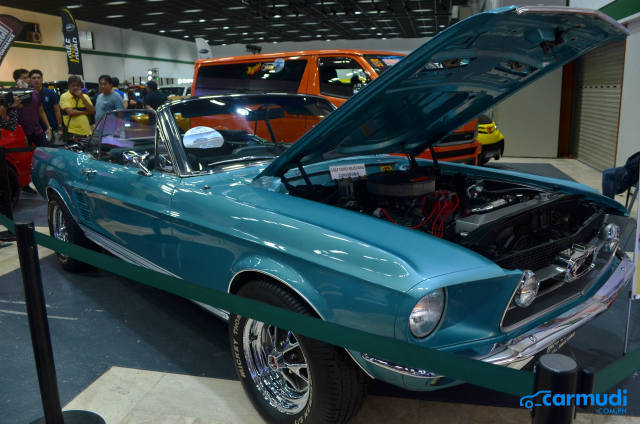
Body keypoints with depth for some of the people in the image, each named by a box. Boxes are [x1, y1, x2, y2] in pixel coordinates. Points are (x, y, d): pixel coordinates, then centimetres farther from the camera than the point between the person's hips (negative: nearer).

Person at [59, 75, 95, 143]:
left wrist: (81, 97, -6)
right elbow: (70, 112, -15)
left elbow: (93, 112, -2)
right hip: (72, 133, -4)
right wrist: (85, 112, -2)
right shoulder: (64, 97, -1)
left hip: (86, 133, 4)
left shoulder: (85, 96, 11)